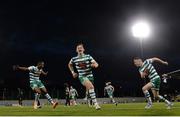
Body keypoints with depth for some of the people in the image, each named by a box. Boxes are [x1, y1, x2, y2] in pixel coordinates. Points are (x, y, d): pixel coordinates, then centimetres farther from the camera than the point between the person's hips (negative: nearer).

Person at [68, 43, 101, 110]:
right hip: (81, 76, -3)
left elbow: (96, 64, -5)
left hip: (89, 75, 3)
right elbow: (69, 65, 21)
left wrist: (94, 65, -29)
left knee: (89, 89, 10)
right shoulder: (74, 59, -1)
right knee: (91, 86, -28)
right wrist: (73, 72, 11)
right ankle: (95, 103, -31)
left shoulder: (88, 56, -3)